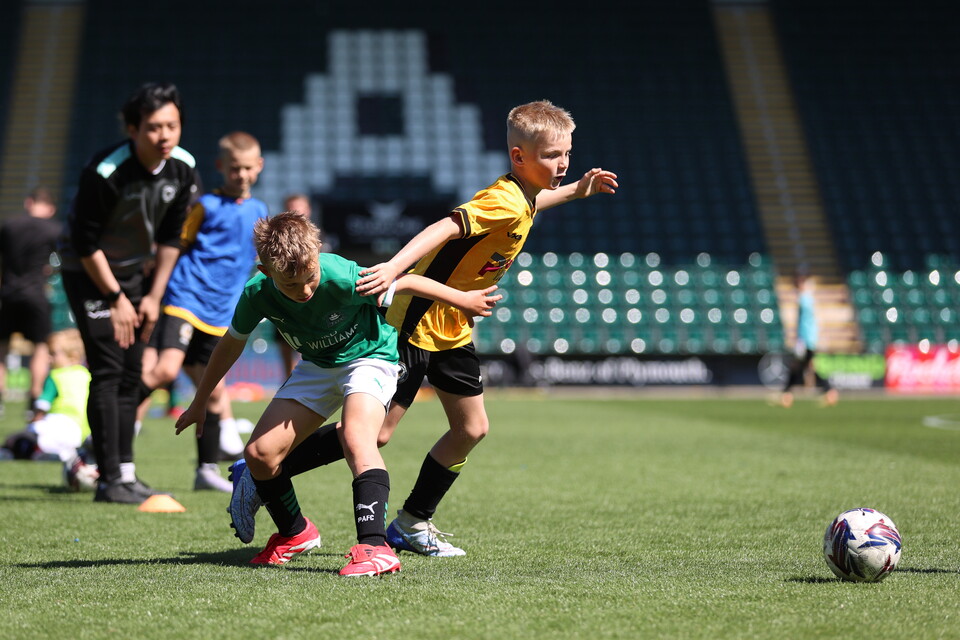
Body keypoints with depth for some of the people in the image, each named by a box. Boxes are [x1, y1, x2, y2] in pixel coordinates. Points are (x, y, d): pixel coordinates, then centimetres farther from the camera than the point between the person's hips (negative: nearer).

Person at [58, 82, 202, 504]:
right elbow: (85, 243, -21)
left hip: (136, 271, 6)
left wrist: (153, 296, 2)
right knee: (107, 371, -13)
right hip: (88, 272, -6)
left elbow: (170, 237, 3)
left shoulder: (183, 169, -10)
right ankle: (109, 481, -11)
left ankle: (126, 472, 13)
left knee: (131, 374, 7)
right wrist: (116, 298, -16)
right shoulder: (105, 172, -29)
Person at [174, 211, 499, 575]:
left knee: (356, 439, -33)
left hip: (369, 357, -5)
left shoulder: (342, 278, -35)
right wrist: (199, 403, 9)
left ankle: (375, 546, -41)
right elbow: (231, 343, -2)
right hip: (317, 366, 5)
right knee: (258, 452, -5)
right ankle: (295, 534, 20)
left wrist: (463, 300, -5)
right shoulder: (257, 293, -22)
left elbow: (406, 283, -18)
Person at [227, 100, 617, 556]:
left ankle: (411, 524, 18)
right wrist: (394, 267, -49)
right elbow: (445, 228, -36)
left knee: (472, 428, 7)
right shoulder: (504, 202, -22)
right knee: (375, 431, -8)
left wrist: (576, 191, 33)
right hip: (418, 324, -10)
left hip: (451, 329, 10)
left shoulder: (520, 195, 7)